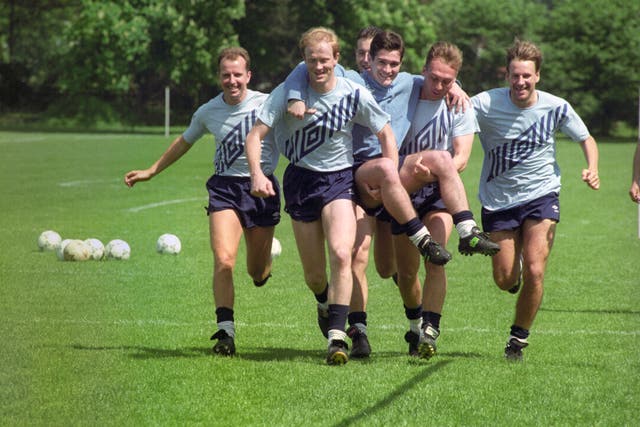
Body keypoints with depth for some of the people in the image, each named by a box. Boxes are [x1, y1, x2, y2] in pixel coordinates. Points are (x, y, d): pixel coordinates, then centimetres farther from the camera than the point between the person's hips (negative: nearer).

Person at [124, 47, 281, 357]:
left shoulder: (267, 104, -7)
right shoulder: (208, 113, 3)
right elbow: (185, 142, 20)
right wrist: (151, 171, 27)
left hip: (262, 188, -1)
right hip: (224, 188, 1)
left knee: (258, 273, 9)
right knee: (224, 260, -19)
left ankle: (262, 264, 49)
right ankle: (225, 331, -13)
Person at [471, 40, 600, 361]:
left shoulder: (556, 108, -8)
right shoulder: (486, 104, -14)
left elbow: (586, 139, 6)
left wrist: (592, 169, -12)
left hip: (541, 194, 0)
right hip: (498, 199, 0)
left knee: (534, 271, -14)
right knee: (504, 279, 1)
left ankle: (519, 337, 7)